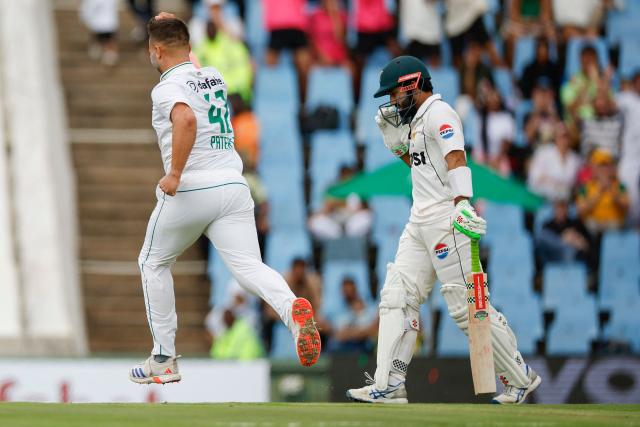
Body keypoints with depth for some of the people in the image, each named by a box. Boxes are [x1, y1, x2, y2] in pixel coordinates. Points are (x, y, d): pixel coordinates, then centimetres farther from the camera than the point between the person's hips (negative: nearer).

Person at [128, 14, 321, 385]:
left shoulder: (167, 88, -5)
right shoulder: (215, 77, 17)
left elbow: (186, 119, -28)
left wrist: (174, 174, -23)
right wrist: (171, 27, 40)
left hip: (190, 189, -5)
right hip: (234, 186, 5)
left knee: (154, 263, 17)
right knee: (249, 267, -8)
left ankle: (164, 359, 18)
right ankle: (291, 307, -41)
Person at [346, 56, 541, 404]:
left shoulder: (438, 112, -10)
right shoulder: (418, 120, 20)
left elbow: (456, 159, -24)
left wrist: (462, 203, -39)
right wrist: (396, 142, 19)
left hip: (446, 219, -10)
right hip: (421, 221, 10)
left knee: (466, 305, -9)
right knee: (396, 297, 2)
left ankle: (520, 379, 1)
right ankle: (389, 386, -1)